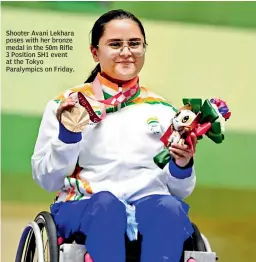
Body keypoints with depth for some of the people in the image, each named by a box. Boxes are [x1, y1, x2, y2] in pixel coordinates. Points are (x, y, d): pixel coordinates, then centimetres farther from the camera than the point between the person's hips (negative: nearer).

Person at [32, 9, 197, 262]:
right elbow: (47, 180, 6)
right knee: (106, 204, -37)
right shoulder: (67, 106, 11)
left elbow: (180, 191, 17)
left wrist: (182, 167, -5)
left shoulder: (163, 110, 17)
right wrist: (67, 134, -10)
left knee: (170, 208, -33)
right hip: (83, 205, -2)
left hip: (151, 204, 2)